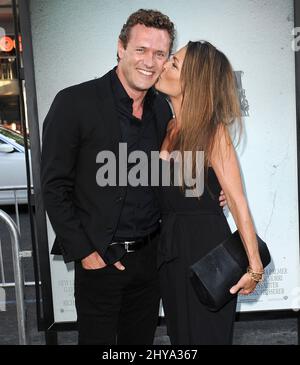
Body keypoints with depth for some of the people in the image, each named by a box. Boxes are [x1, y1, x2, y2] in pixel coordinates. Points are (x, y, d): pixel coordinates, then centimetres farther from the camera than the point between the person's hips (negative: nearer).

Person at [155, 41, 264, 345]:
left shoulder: (213, 130, -13)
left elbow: (237, 201, -17)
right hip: (170, 248, 7)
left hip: (206, 247, -6)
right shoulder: (171, 127, 6)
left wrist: (254, 266, -18)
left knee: (205, 336, 9)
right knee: (179, 334, 20)